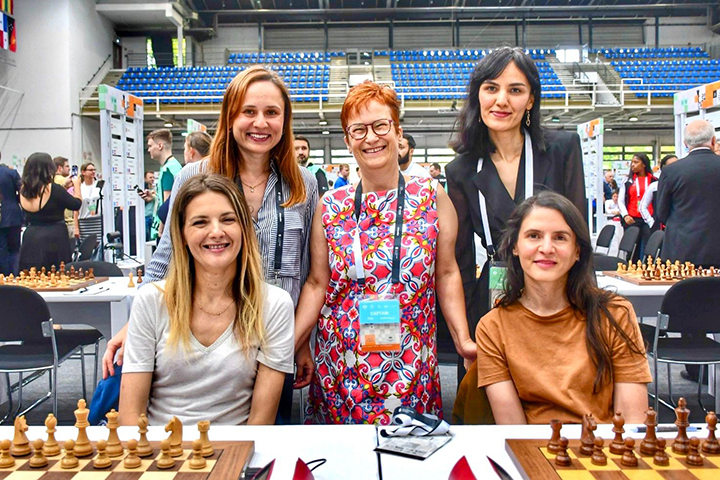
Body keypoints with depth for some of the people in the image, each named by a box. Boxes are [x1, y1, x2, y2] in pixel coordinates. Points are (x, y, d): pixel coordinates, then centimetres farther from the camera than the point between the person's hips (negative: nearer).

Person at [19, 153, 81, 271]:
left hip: (30, 240, 6)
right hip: (53, 240, -6)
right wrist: (77, 185, 10)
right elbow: (76, 205, -6)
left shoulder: (23, 189, 2)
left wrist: (64, 187, 21)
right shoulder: (53, 189, -16)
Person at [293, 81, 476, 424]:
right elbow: (317, 284, 4)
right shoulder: (330, 206, 2)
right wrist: (291, 345, -4)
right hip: (339, 367, 1)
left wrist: (463, 340, -5)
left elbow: (446, 274, 2)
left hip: (410, 368, -1)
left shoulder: (432, 197, 0)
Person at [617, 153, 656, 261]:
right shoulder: (627, 181, 10)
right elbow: (620, 201, 7)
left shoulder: (653, 181, 7)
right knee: (633, 249, 2)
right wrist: (625, 215, -7)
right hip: (632, 220, 1)